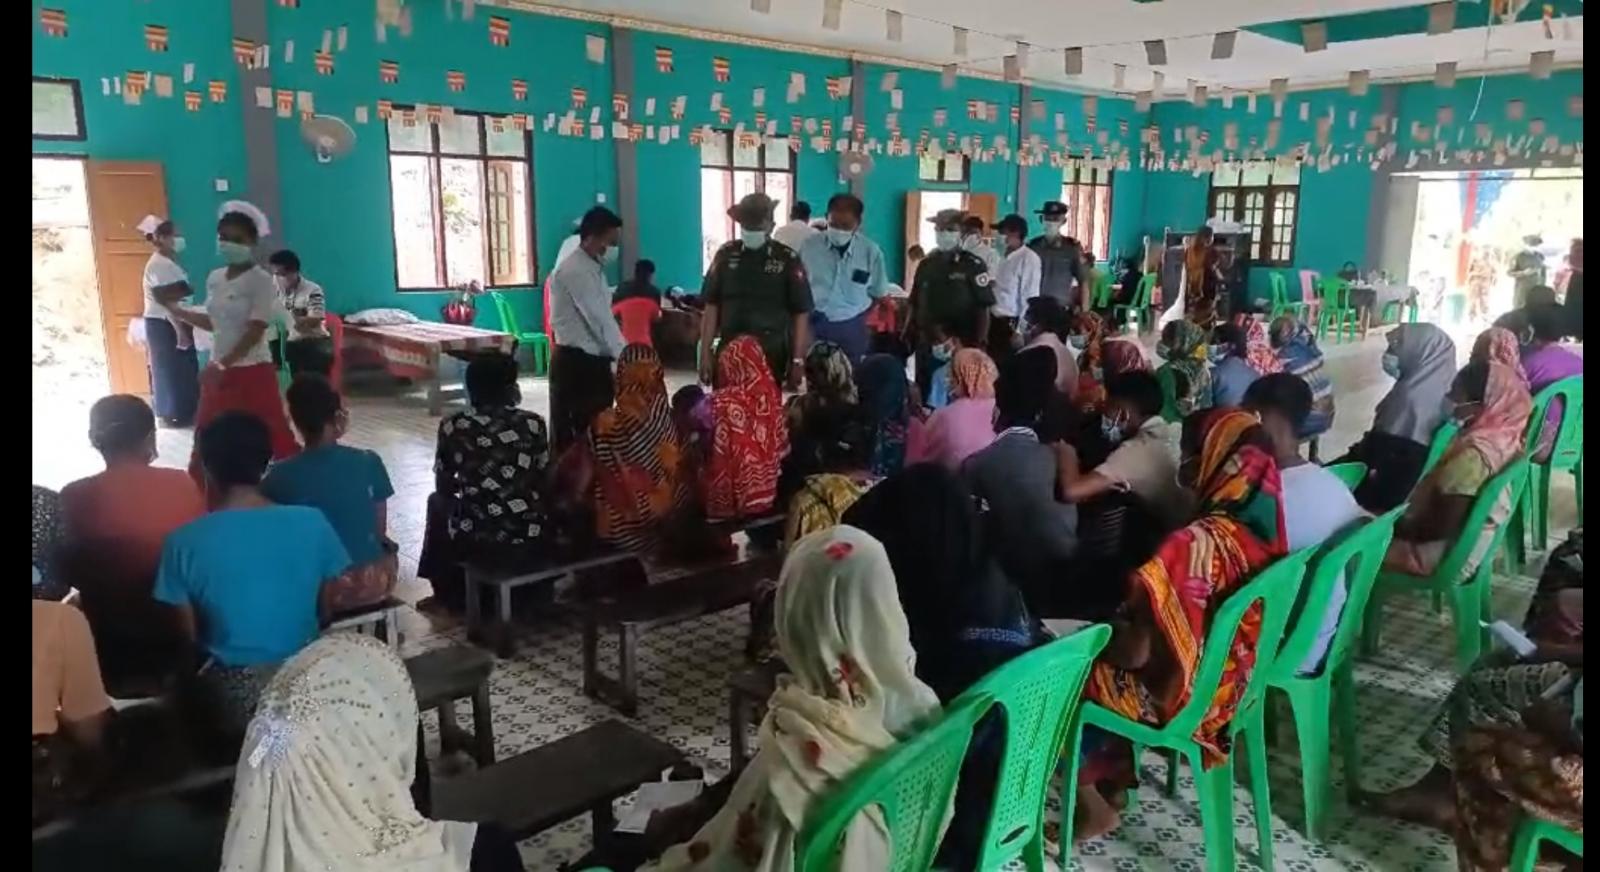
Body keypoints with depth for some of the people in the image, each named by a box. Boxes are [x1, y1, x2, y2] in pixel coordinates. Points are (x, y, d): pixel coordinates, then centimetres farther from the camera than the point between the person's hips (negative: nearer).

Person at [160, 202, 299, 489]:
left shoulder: (261, 281, -13)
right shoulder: (214, 278, 8)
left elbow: (255, 331, -18)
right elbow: (214, 322, 17)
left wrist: (223, 364, -21)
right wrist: (174, 309, 15)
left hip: (252, 371, -7)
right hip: (219, 371, 7)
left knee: (273, 437, -5)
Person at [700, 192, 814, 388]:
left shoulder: (788, 260, -2)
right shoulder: (726, 255, 3)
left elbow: (800, 313, -1)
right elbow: (712, 306, 6)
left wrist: (796, 361, -4)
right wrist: (706, 352, 1)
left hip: (772, 354, -2)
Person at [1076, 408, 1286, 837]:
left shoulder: (1193, 547, -31)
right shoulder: (1262, 525, -5)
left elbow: (1137, 653, -27)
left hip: (1174, 690, -8)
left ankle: (1091, 803, 20)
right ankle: (1109, 785, 29)